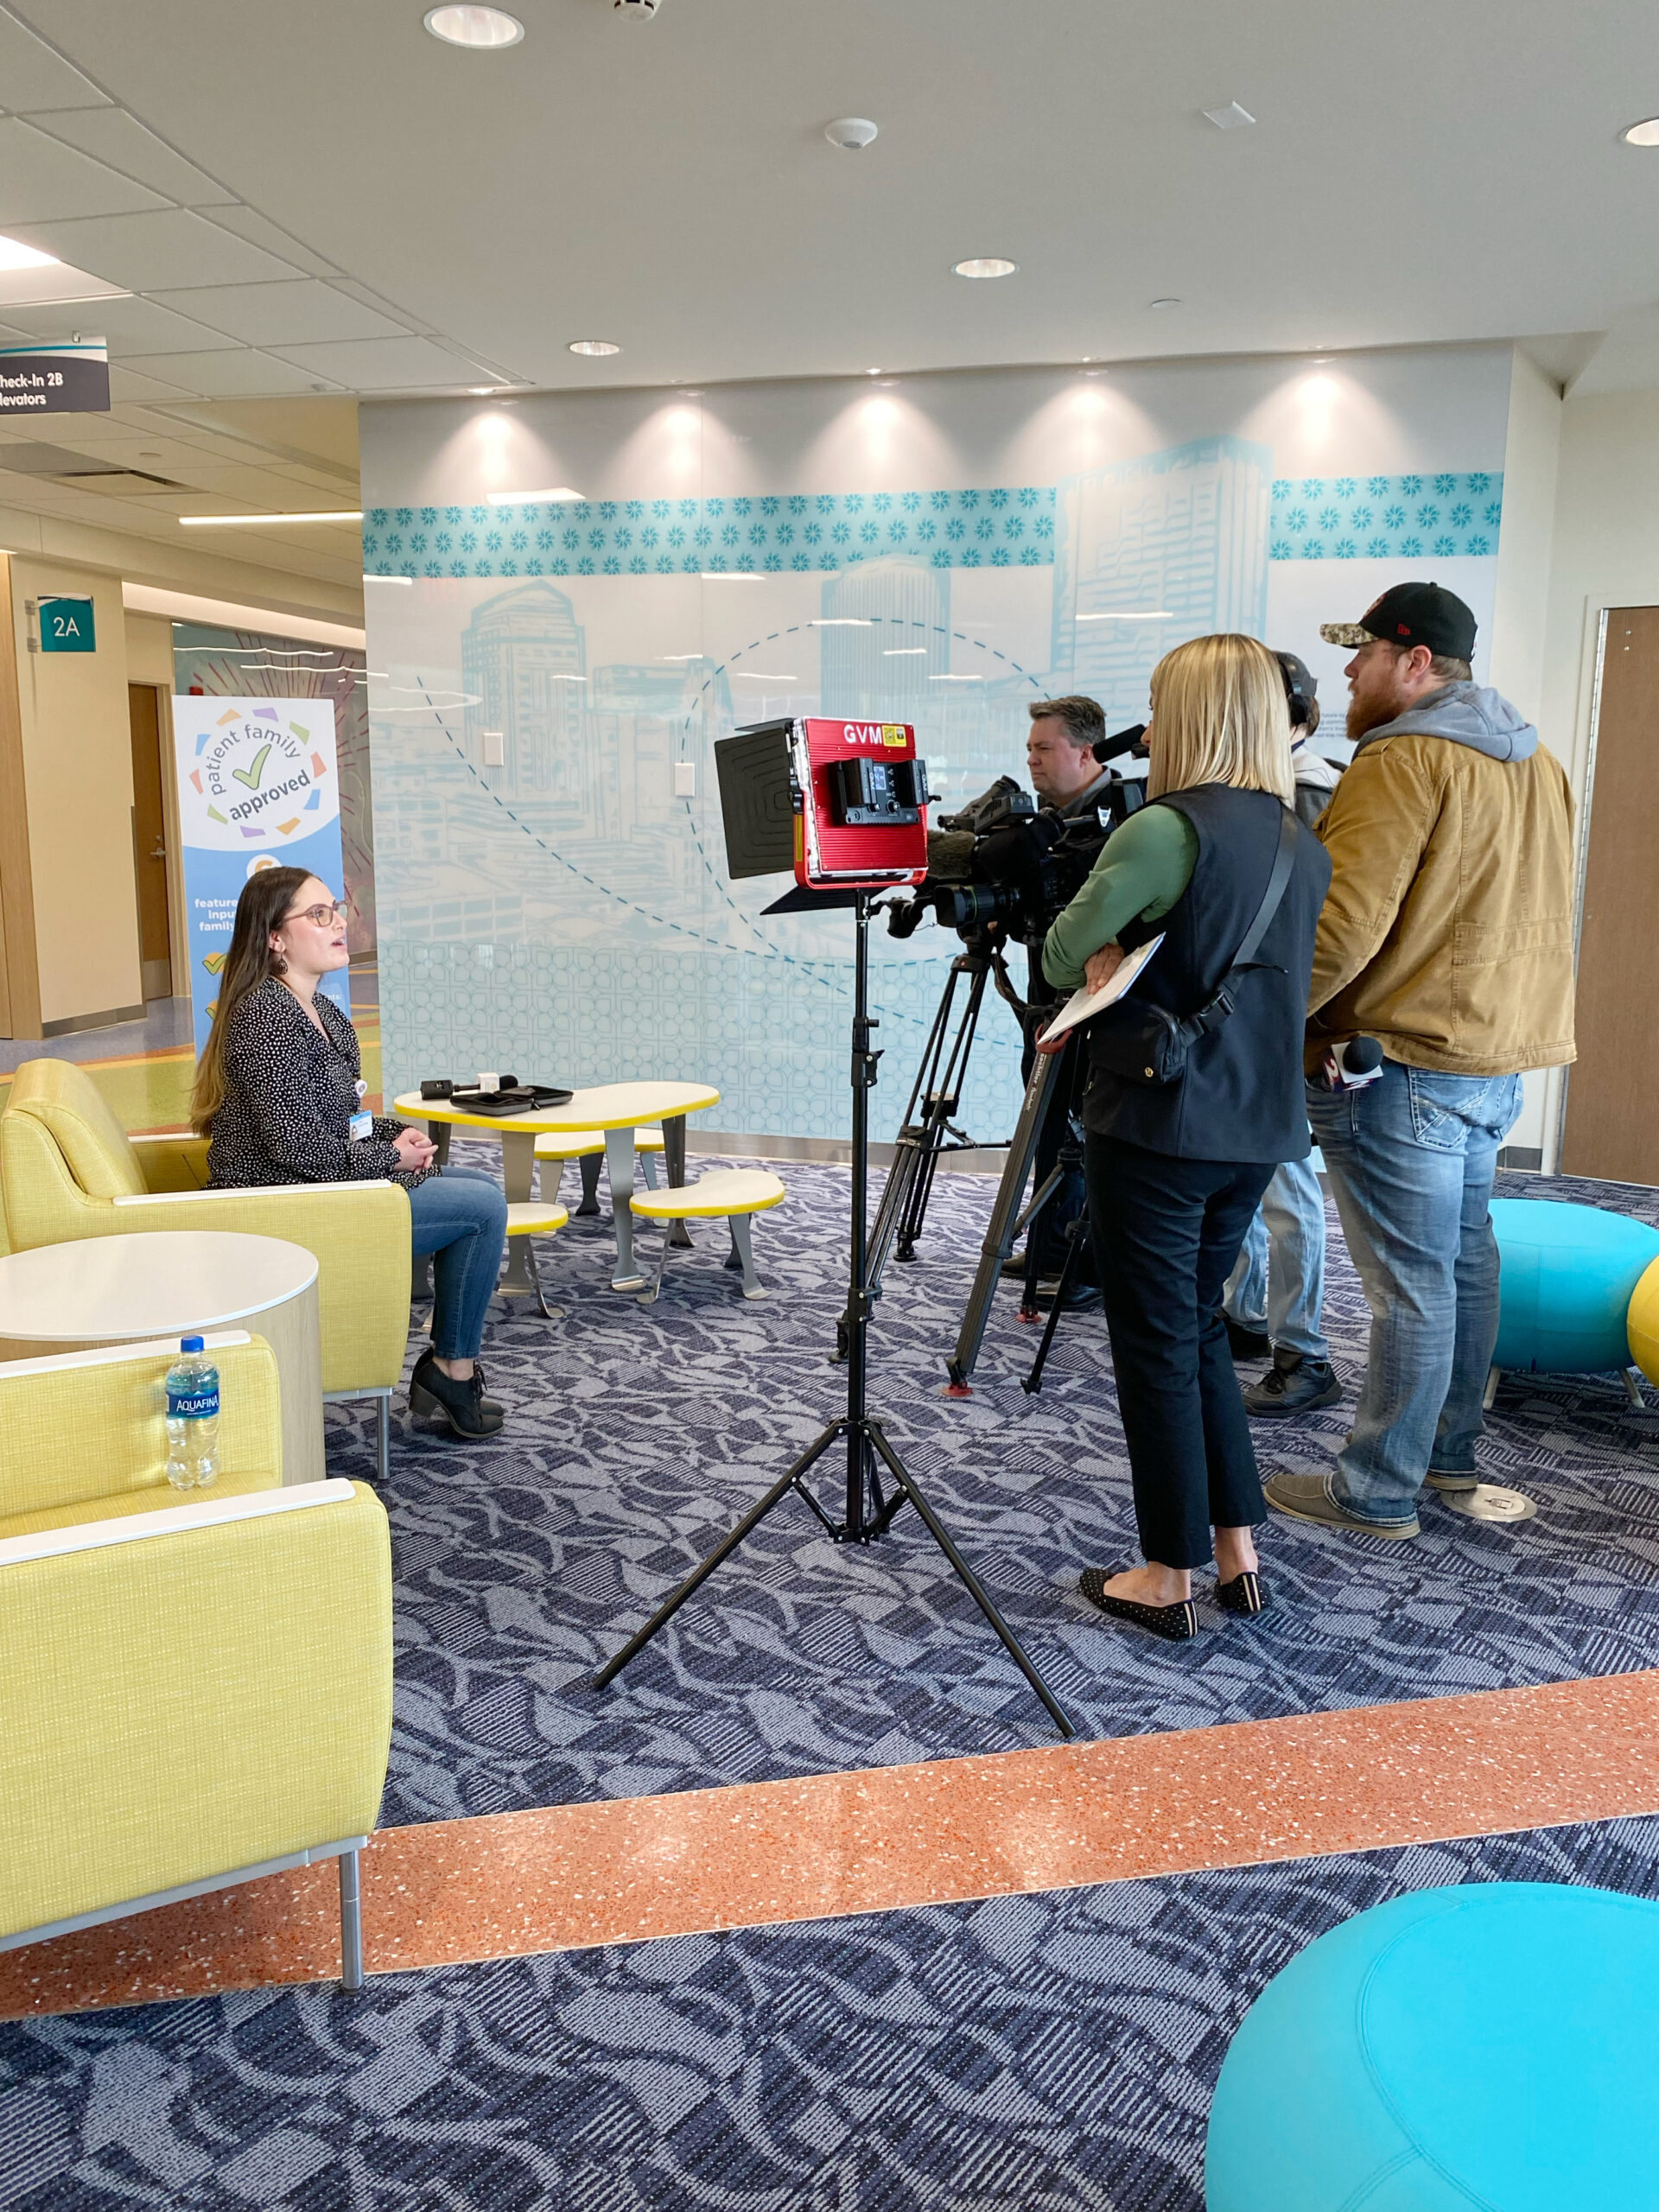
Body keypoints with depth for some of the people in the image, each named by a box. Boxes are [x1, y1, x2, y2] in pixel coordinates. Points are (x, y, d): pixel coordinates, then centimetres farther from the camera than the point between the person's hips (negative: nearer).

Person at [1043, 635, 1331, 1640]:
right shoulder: (1305, 848, 9)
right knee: (1201, 1328, 20)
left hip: (1160, 1125, -7)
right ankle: (1240, 1551, 26)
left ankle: (1169, 1577, 16)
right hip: (1256, 1126, 8)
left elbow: (1062, 956, -9)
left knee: (1157, 1347, 5)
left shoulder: (1169, 829, -16)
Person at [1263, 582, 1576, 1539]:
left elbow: (1345, 922, -23)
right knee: (1465, 1254, 18)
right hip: (1501, 1052, 10)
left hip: (1406, 1061, -10)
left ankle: (1379, 1494, 6)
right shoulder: (1537, 762, 15)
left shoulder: (1405, 761, -15)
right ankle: (1451, 1451, 31)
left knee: (1410, 1281, -4)